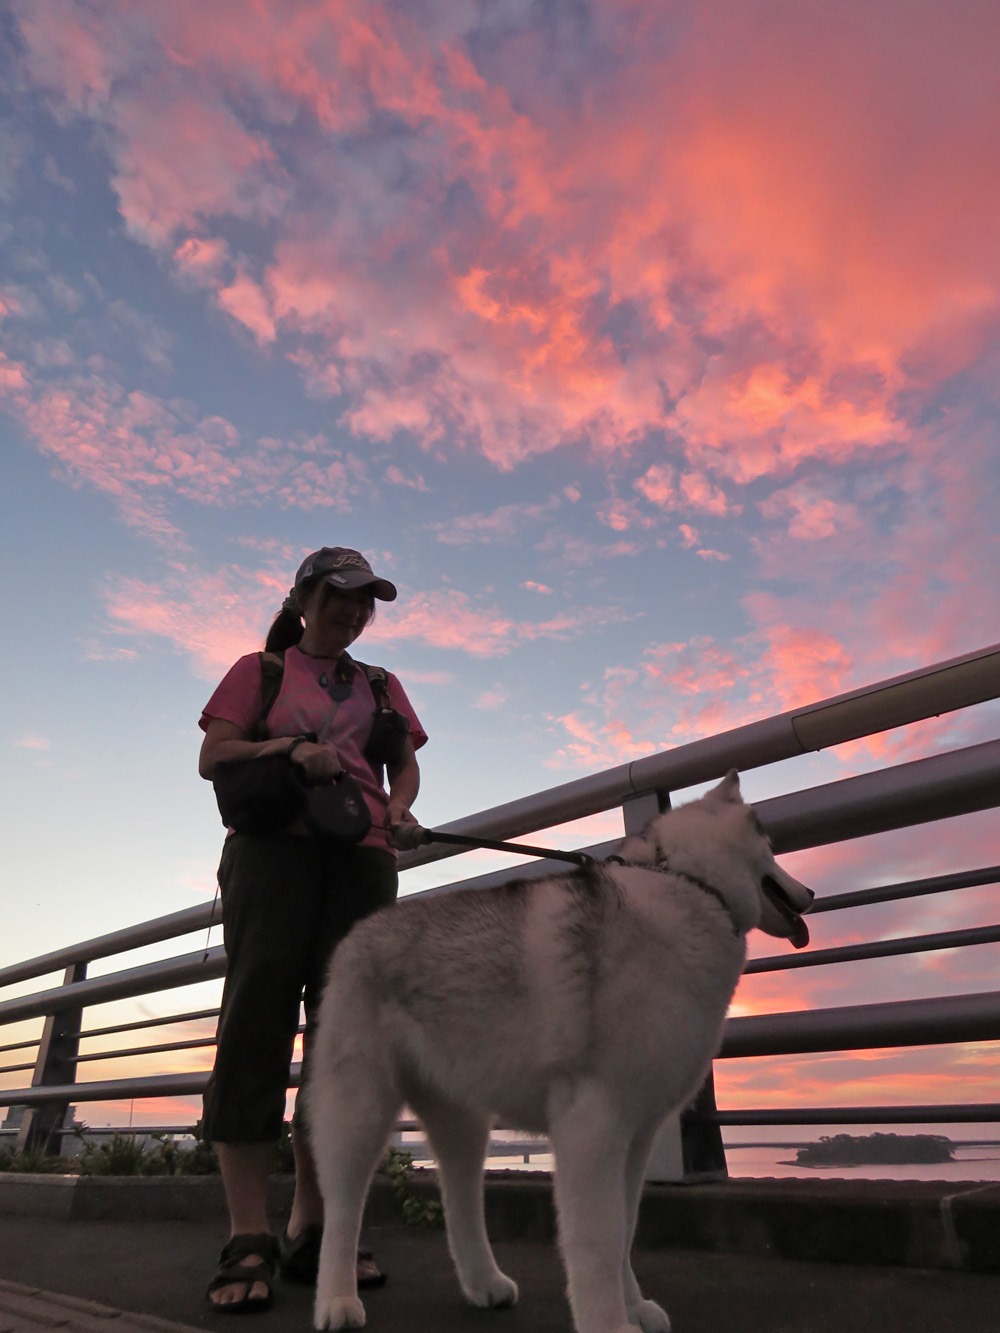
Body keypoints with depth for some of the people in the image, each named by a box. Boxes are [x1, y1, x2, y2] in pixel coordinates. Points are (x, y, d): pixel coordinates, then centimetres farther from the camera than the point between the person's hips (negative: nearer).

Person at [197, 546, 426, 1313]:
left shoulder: (381, 686, 24)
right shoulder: (260, 670, 16)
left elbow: (406, 764, 16)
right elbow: (212, 758, 5)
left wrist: (399, 810, -6)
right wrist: (288, 747, -12)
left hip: (362, 855, 3)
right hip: (273, 844, -3)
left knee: (345, 1028, -3)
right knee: (259, 1014, -11)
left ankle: (311, 1233, 4)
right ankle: (248, 1239, -7)